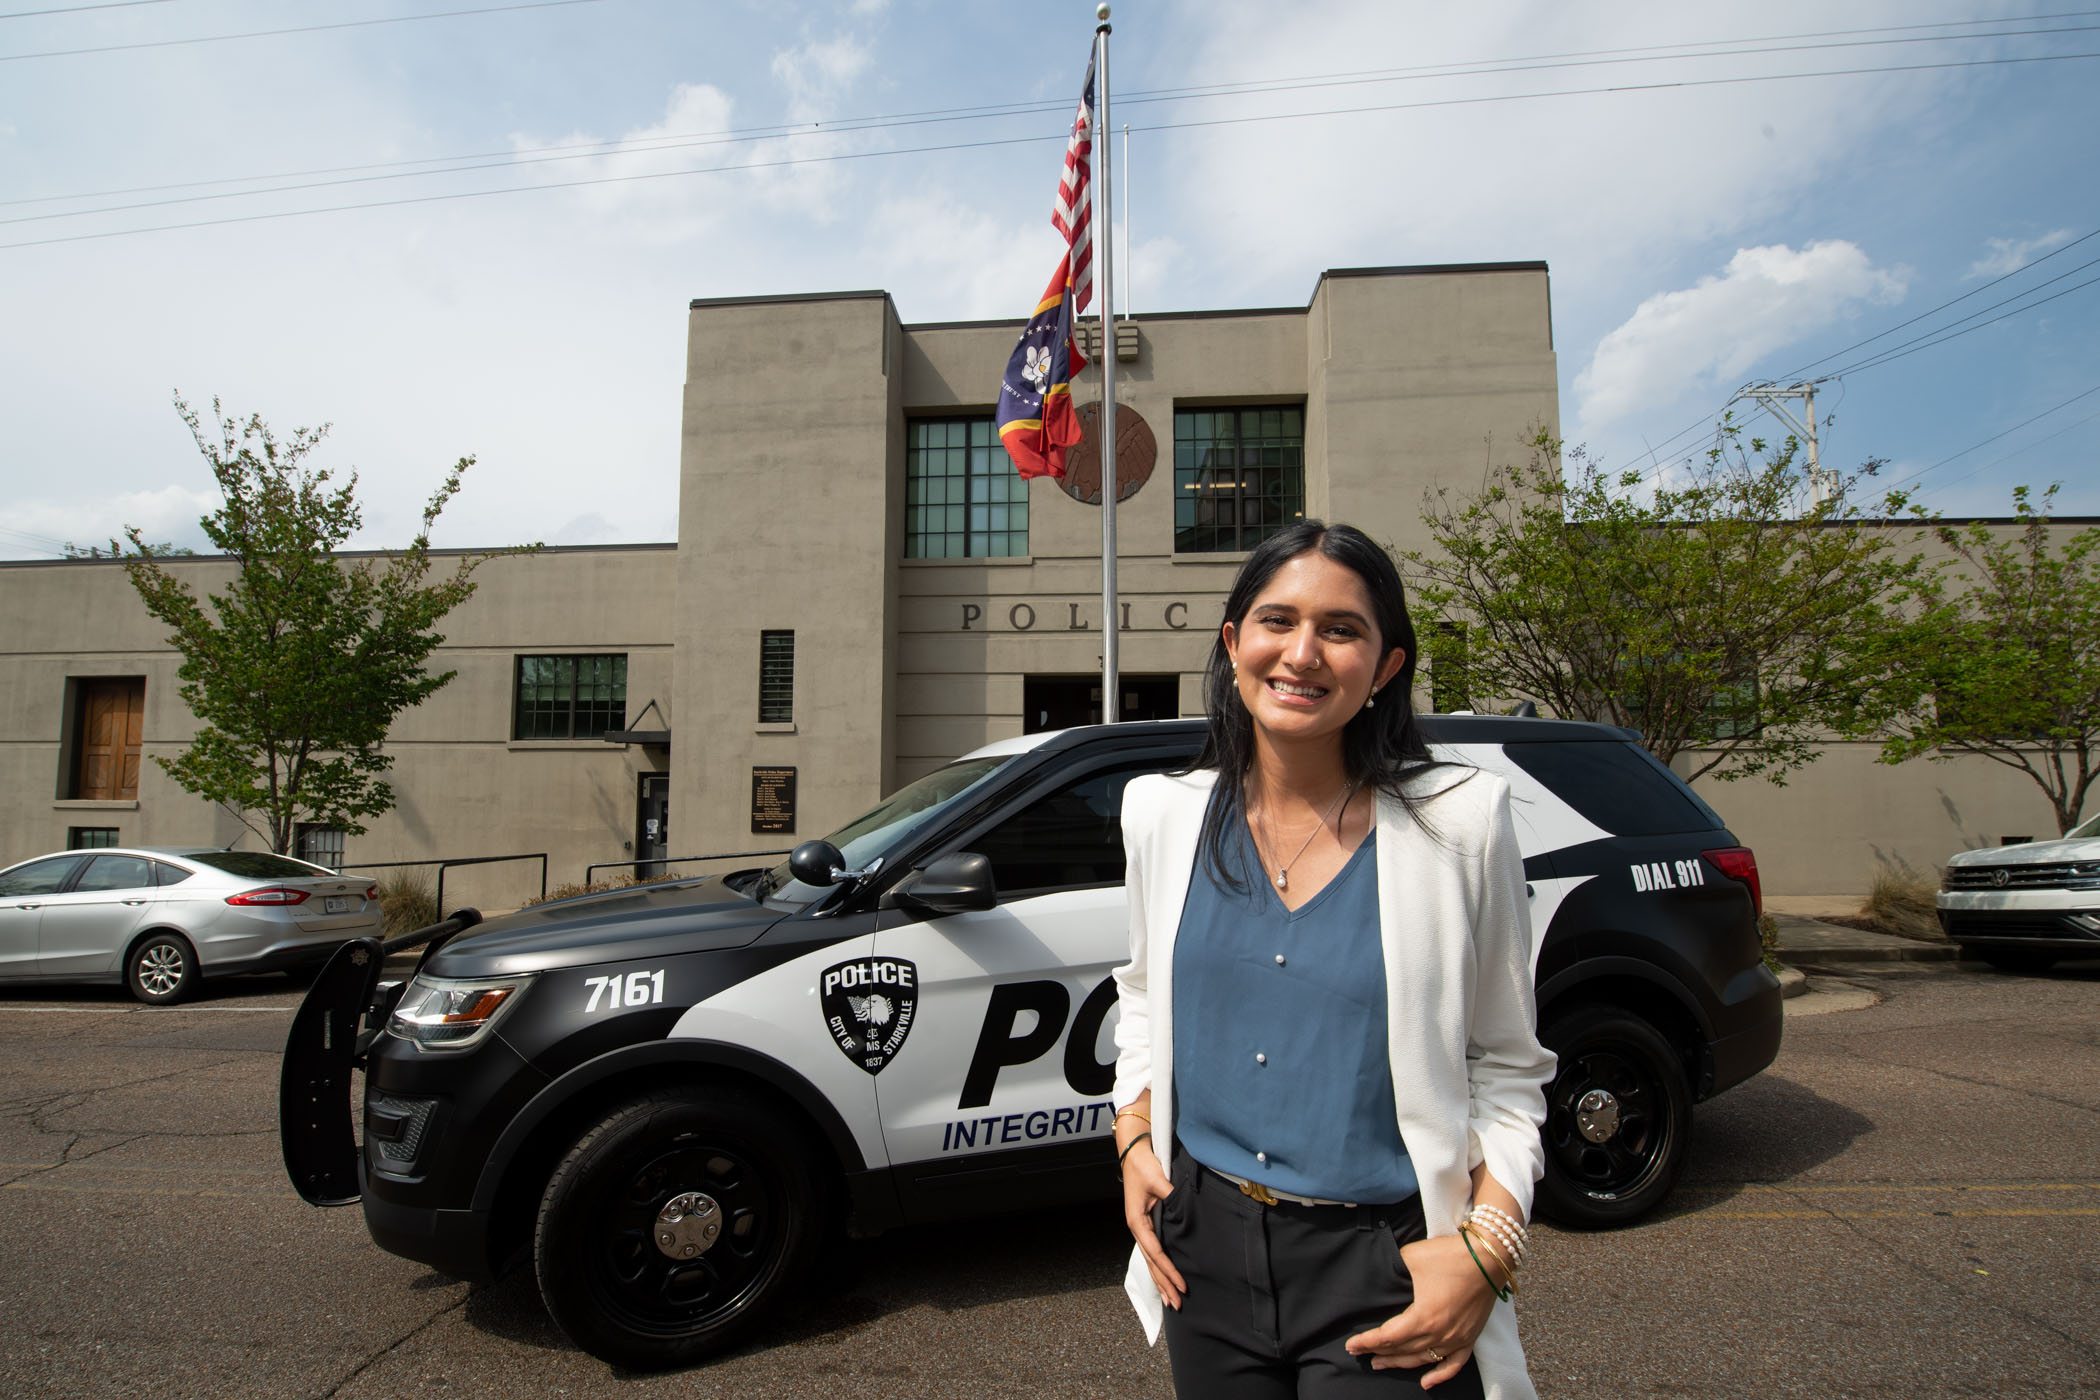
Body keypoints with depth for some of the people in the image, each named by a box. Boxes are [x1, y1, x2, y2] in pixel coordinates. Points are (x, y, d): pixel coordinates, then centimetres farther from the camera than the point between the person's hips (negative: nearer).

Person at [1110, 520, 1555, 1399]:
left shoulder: (1459, 823, -11)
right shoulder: (1162, 814, -3)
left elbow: (1507, 1065, -2)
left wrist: (1487, 1245, -13)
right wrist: (1133, 1136, 2)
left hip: (1384, 1270, -3)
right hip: (1206, 1247, 3)